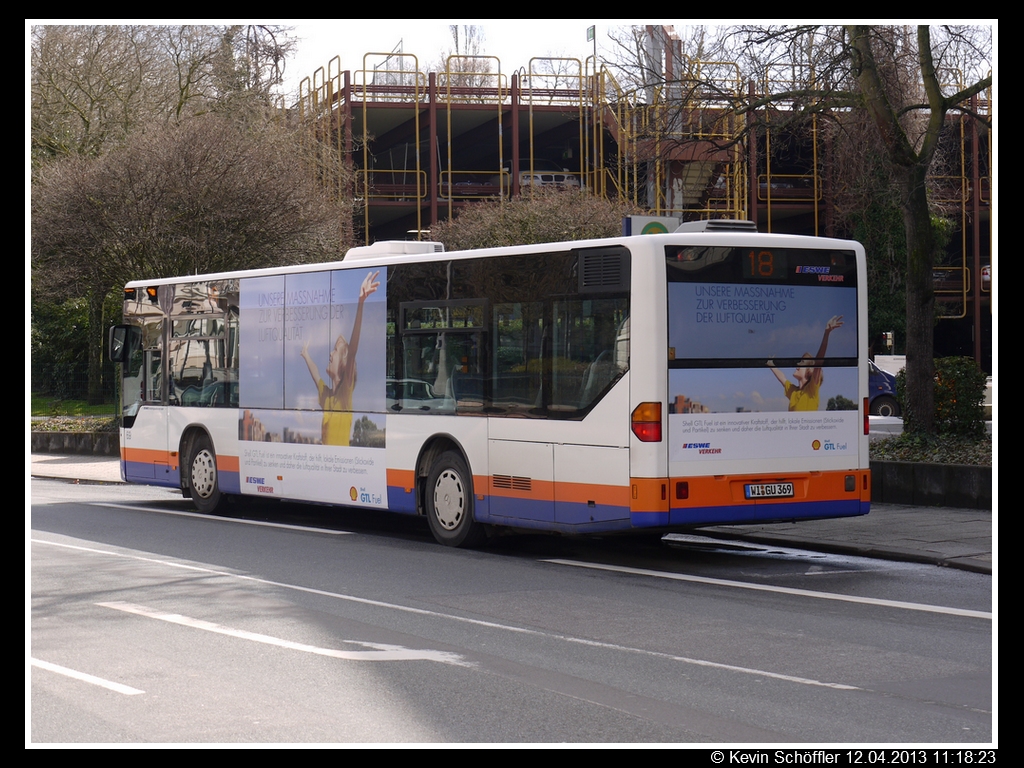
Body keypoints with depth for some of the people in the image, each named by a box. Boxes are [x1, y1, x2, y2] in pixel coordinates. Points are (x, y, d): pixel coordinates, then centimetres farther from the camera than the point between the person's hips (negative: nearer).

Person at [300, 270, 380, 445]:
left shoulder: (346, 390, -2)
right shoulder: (325, 393, 16)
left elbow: (353, 347, -15)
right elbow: (315, 374, 41)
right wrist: (305, 354, 60)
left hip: (342, 452, -7)